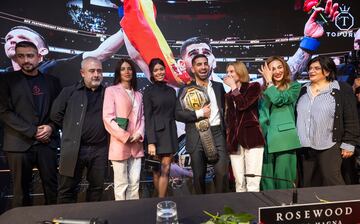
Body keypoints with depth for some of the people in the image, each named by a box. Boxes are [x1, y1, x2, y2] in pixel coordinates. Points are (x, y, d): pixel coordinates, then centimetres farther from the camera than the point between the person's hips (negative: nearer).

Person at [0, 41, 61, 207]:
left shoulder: (51, 81, 10)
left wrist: (51, 127, -7)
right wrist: (33, 131, -11)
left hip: (47, 142, 2)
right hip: (19, 143, -2)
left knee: (51, 186, 5)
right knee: (21, 189, 6)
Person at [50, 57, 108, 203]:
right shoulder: (70, 92, 2)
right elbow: (56, 114, 5)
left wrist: (102, 131, 4)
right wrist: (71, 131, 6)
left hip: (100, 149, 2)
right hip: (74, 149, -2)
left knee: (97, 187, 13)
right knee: (67, 189, 6)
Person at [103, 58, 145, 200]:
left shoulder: (138, 95, 17)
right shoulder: (111, 90, 1)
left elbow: (142, 117, 13)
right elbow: (108, 117, -8)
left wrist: (139, 134, -6)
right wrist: (125, 136, -12)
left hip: (136, 145, 5)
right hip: (119, 144, -5)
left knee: (134, 183, 8)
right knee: (121, 184, 0)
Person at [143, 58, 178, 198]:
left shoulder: (171, 90, 12)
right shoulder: (148, 91, -2)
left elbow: (173, 114, 14)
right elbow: (147, 118, -8)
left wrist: (174, 136, 10)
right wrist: (150, 142, -15)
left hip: (170, 132, 4)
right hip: (156, 133, -4)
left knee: (165, 170, 1)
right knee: (157, 171, 7)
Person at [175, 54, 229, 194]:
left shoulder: (219, 87, 14)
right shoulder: (186, 90, 5)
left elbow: (225, 108, 16)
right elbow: (178, 114, -4)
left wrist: (227, 131, 6)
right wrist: (199, 113, -13)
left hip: (218, 133, 2)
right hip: (197, 136, -1)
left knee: (222, 172, -4)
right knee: (199, 176, 7)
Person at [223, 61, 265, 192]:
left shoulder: (253, 87, 5)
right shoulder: (228, 95, 19)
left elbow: (242, 104, -14)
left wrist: (233, 86, -3)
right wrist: (228, 140, 11)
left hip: (252, 138, -4)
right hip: (234, 140, 5)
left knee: (252, 182, -10)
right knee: (239, 182, 4)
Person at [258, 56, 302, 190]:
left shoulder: (294, 86, 5)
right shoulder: (264, 90, 17)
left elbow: (279, 99, -14)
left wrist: (269, 81, -2)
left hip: (284, 138, -4)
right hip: (266, 139, 4)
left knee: (283, 177, -3)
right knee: (266, 178, 8)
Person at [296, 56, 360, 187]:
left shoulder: (342, 90, -3)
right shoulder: (302, 91, 11)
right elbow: (296, 116, 14)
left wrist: (349, 143, -9)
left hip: (329, 146, -4)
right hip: (305, 146, 5)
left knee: (332, 183, -1)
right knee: (307, 183, 13)